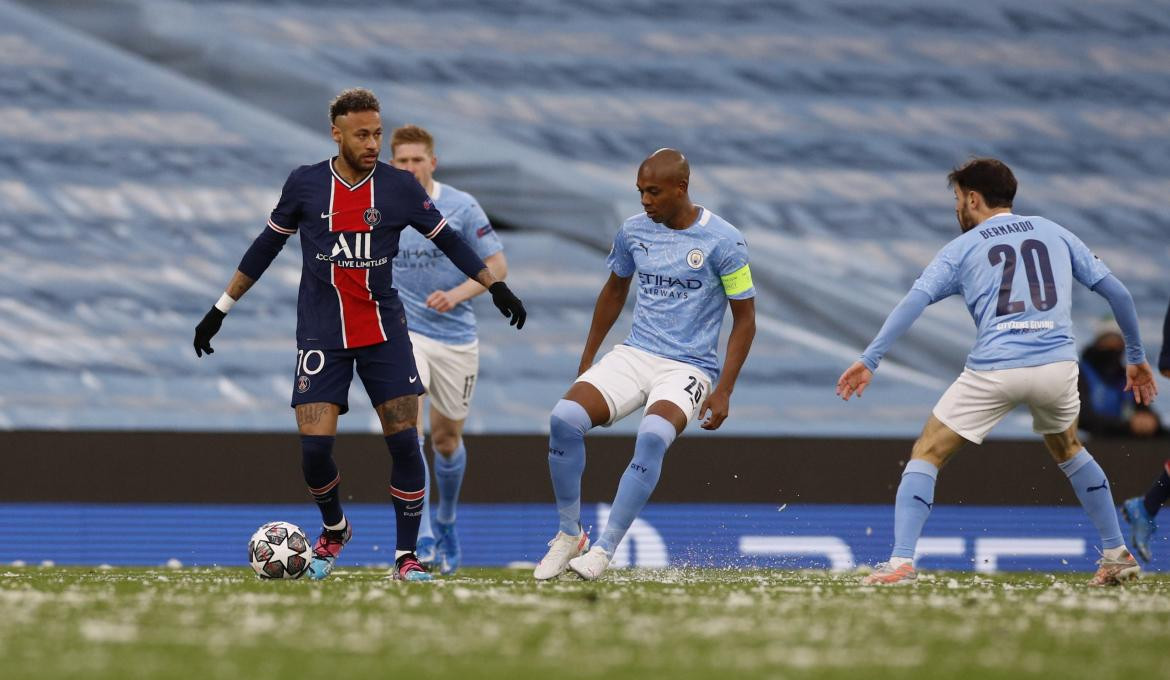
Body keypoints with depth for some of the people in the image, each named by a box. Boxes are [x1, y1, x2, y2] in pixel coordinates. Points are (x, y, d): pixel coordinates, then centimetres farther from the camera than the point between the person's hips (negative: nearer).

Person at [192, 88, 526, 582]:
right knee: (315, 446, -10)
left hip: (384, 332, 0)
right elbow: (267, 246, 11)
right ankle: (333, 530, 20)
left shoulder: (399, 187, -1)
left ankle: (406, 556, 3)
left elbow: (448, 240, 7)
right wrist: (221, 310, 13)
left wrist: (496, 287, -2)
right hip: (322, 334, 0)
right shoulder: (305, 184, 0)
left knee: (404, 442, -8)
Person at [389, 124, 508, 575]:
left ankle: (446, 521, 41)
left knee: (446, 437, 13)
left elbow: (497, 266, -4)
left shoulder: (461, 208, -6)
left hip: (455, 337, 0)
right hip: (403, 333, 0)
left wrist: (458, 293, -20)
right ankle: (421, 538, -23)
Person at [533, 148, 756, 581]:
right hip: (634, 354, 4)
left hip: (689, 367, -4)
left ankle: (605, 549, -27)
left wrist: (724, 391, -10)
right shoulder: (633, 232, 5)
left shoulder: (723, 241, -8)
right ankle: (569, 535, -5)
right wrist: (588, 358, 24)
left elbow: (745, 318, -3)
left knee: (653, 435, -35)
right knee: (564, 419, -21)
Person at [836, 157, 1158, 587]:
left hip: (993, 370, -3)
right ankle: (1117, 555, 29)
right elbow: (1116, 292, 16)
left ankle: (901, 561, -7)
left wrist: (869, 360, -7)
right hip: (1058, 364, 3)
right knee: (1067, 449, 32)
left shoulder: (962, 249, 12)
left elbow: (914, 301, -3)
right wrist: (1135, 356, 26)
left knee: (927, 454, 8)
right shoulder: (1055, 234, 19)